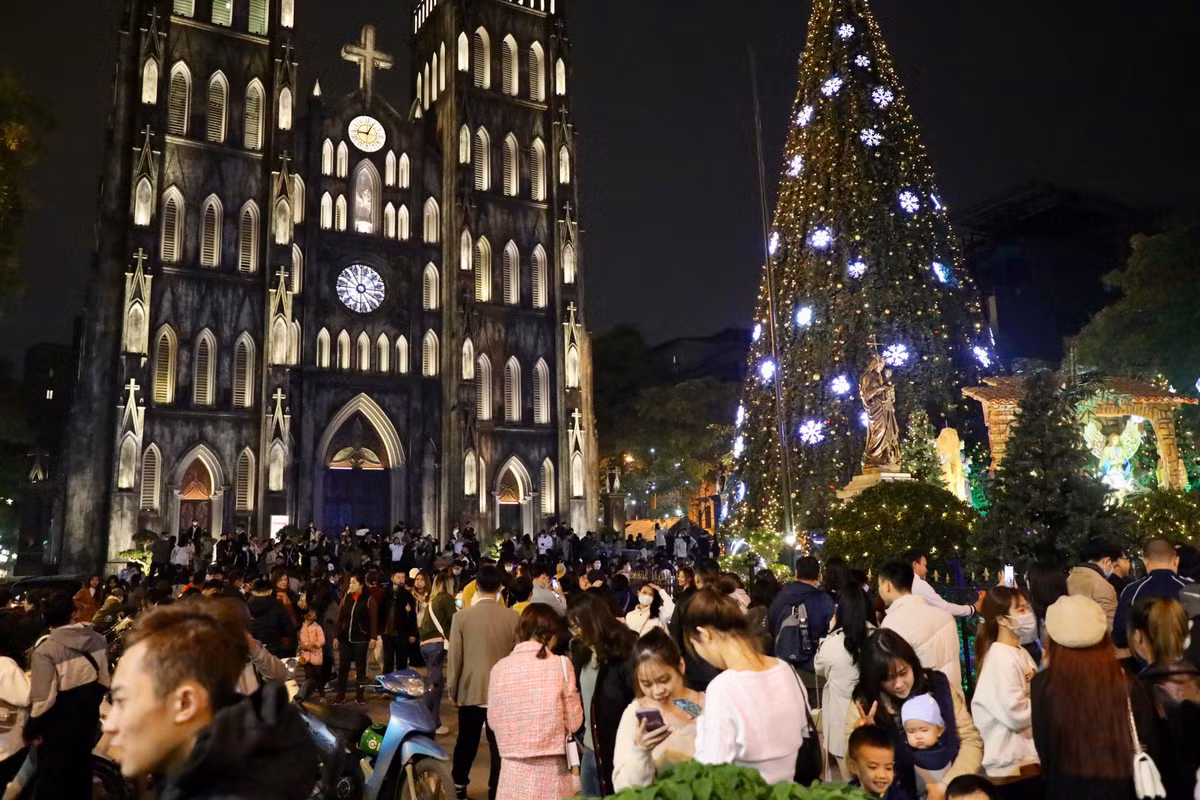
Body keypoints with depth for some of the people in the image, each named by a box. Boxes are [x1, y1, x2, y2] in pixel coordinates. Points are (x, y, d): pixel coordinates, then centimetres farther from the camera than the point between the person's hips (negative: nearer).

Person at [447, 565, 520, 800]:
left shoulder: (462, 616, -10)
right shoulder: (514, 618, -9)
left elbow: (454, 657, -5)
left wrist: (452, 689, 8)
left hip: (470, 691, 1)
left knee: (466, 743, 19)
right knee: (500, 746, 8)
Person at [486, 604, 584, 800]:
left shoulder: (500, 668, -4)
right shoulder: (560, 665, -11)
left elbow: (493, 721, 5)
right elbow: (574, 722, -6)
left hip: (515, 772, 2)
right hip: (552, 770, -1)